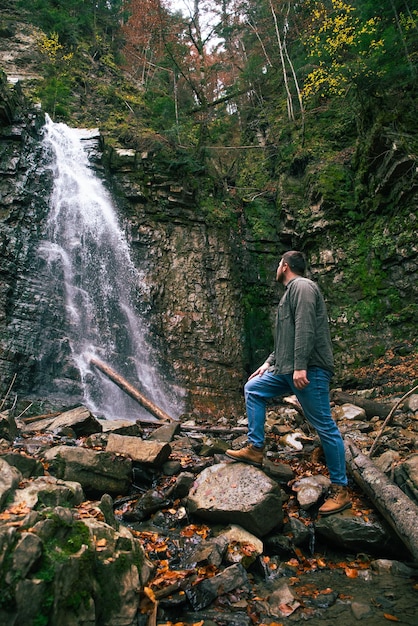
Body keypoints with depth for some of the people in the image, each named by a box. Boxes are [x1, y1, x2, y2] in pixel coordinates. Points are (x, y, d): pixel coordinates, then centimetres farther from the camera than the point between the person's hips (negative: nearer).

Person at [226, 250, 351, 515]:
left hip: (309, 371, -11)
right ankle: (255, 448, 16)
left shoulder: (301, 286, -8)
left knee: (325, 427, -3)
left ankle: (340, 490, 9)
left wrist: (300, 366, -26)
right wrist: (269, 363, 25)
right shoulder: (293, 291, 23)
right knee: (253, 389, 14)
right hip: (288, 369, 11)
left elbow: (305, 328, -21)